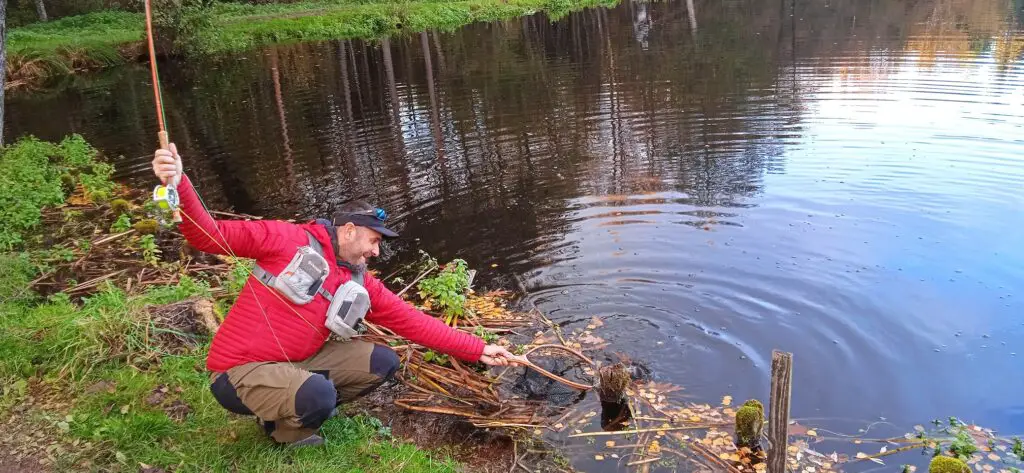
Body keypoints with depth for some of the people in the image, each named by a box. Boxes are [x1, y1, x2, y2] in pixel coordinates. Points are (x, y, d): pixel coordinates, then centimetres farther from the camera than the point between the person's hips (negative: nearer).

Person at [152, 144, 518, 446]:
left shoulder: (360, 284, 4)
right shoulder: (288, 240, -13)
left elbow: (412, 321, 3)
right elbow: (210, 235, -14)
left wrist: (477, 351, -1)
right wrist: (179, 185, -33)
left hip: (296, 364, 7)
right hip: (241, 371, -7)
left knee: (382, 362, -4)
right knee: (321, 395, -34)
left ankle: (298, 407, 9)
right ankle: (283, 431, 3)